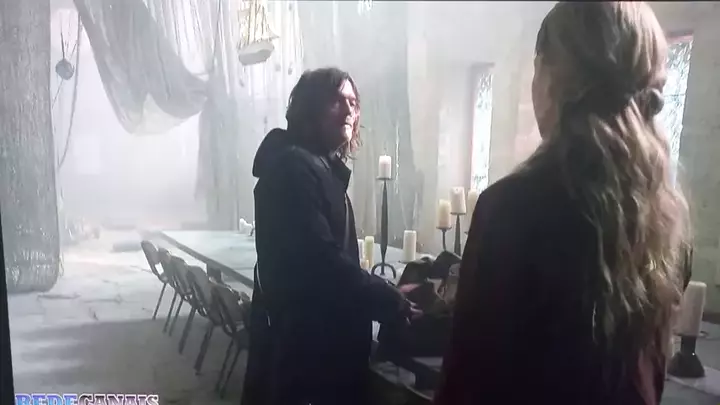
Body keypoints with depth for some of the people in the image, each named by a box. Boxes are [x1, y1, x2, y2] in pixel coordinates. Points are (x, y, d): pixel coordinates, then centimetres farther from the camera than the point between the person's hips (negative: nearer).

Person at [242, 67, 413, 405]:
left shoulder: (323, 167, 13)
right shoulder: (294, 166, -19)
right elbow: (320, 258, -27)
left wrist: (386, 294, 7)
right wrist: (390, 301, -21)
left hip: (319, 328, 10)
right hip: (297, 332, -10)